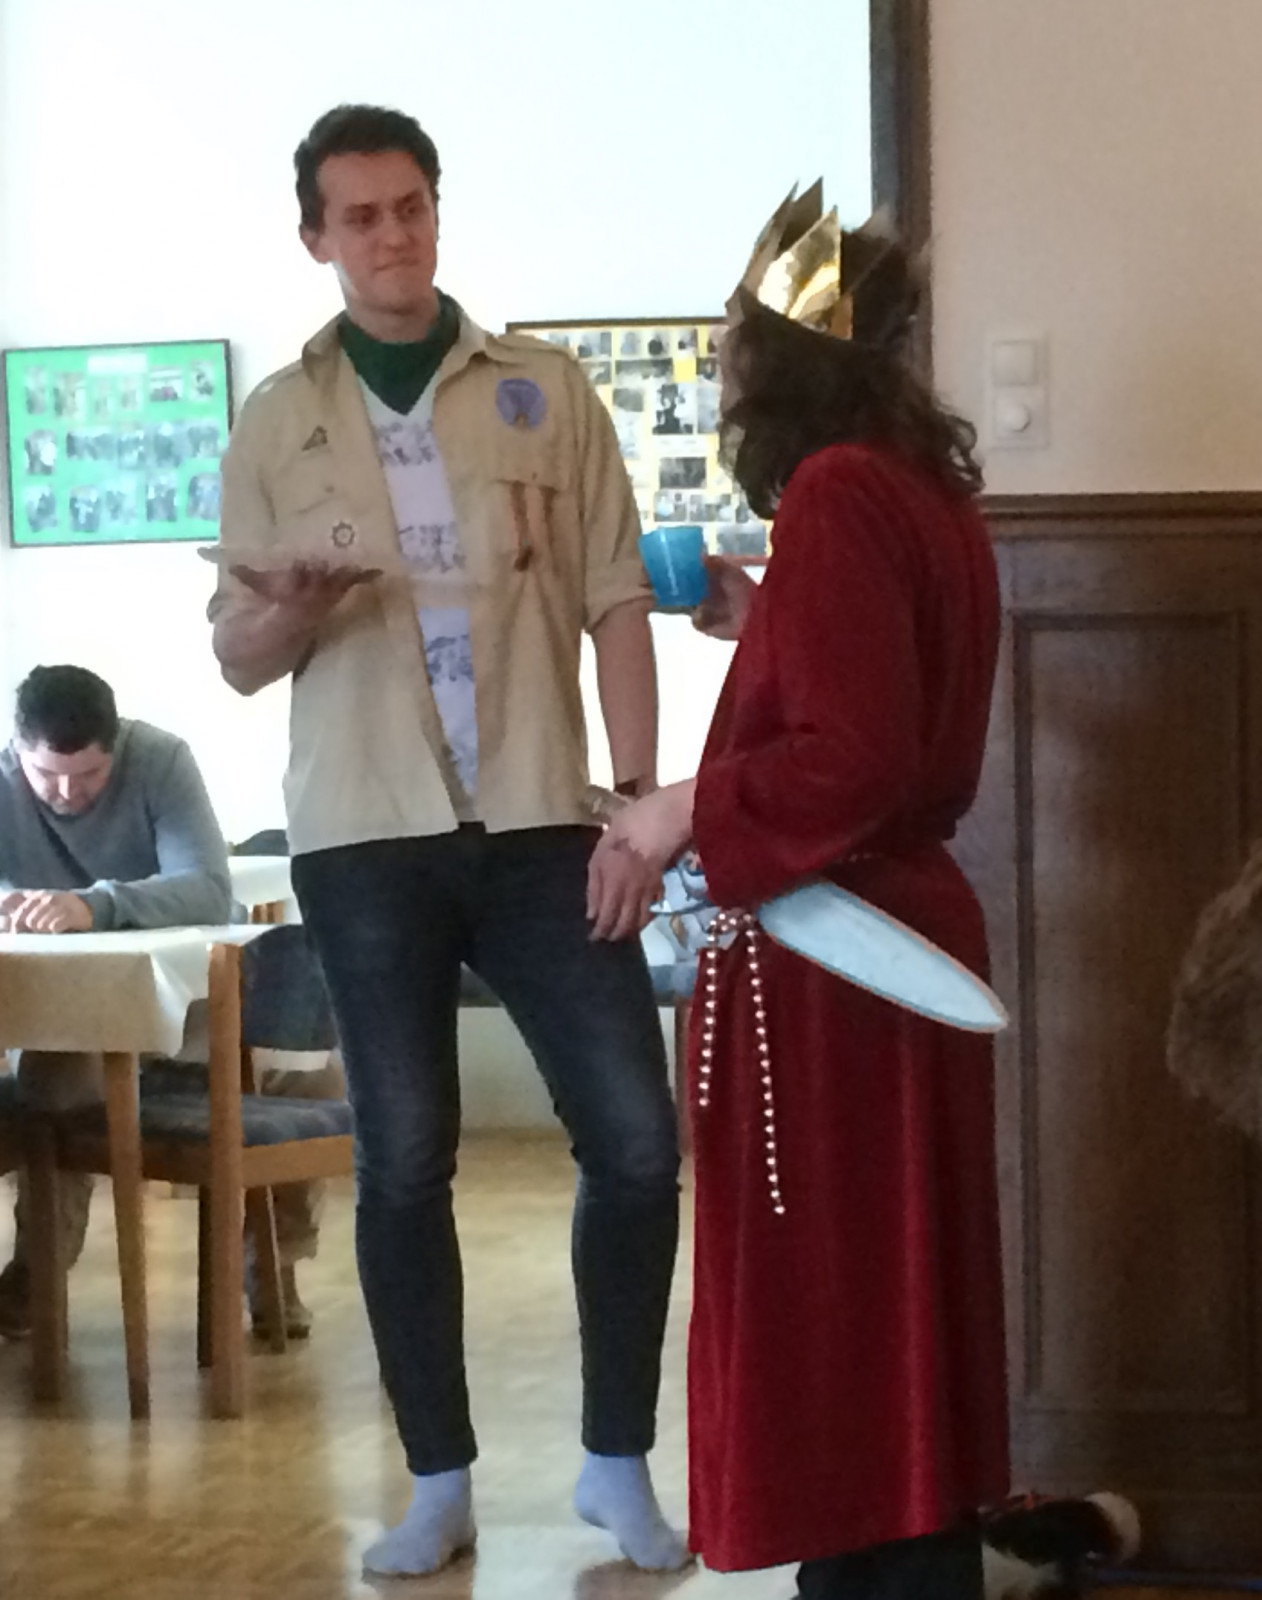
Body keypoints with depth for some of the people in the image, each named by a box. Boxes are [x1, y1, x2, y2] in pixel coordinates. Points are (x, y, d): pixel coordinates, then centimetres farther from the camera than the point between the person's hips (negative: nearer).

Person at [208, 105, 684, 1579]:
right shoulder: (274, 422, 6)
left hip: (540, 827, 0)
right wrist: (287, 611, -16)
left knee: (634, 1139, -4)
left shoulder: (545, 390, 5)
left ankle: (616, 1463, 12)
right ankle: (439, 1482, 15)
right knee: (403, 1163, 4)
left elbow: (616, 607, 2)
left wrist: (636, 805, -6)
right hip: (366, 843, 0)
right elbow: (238, 660, 8)